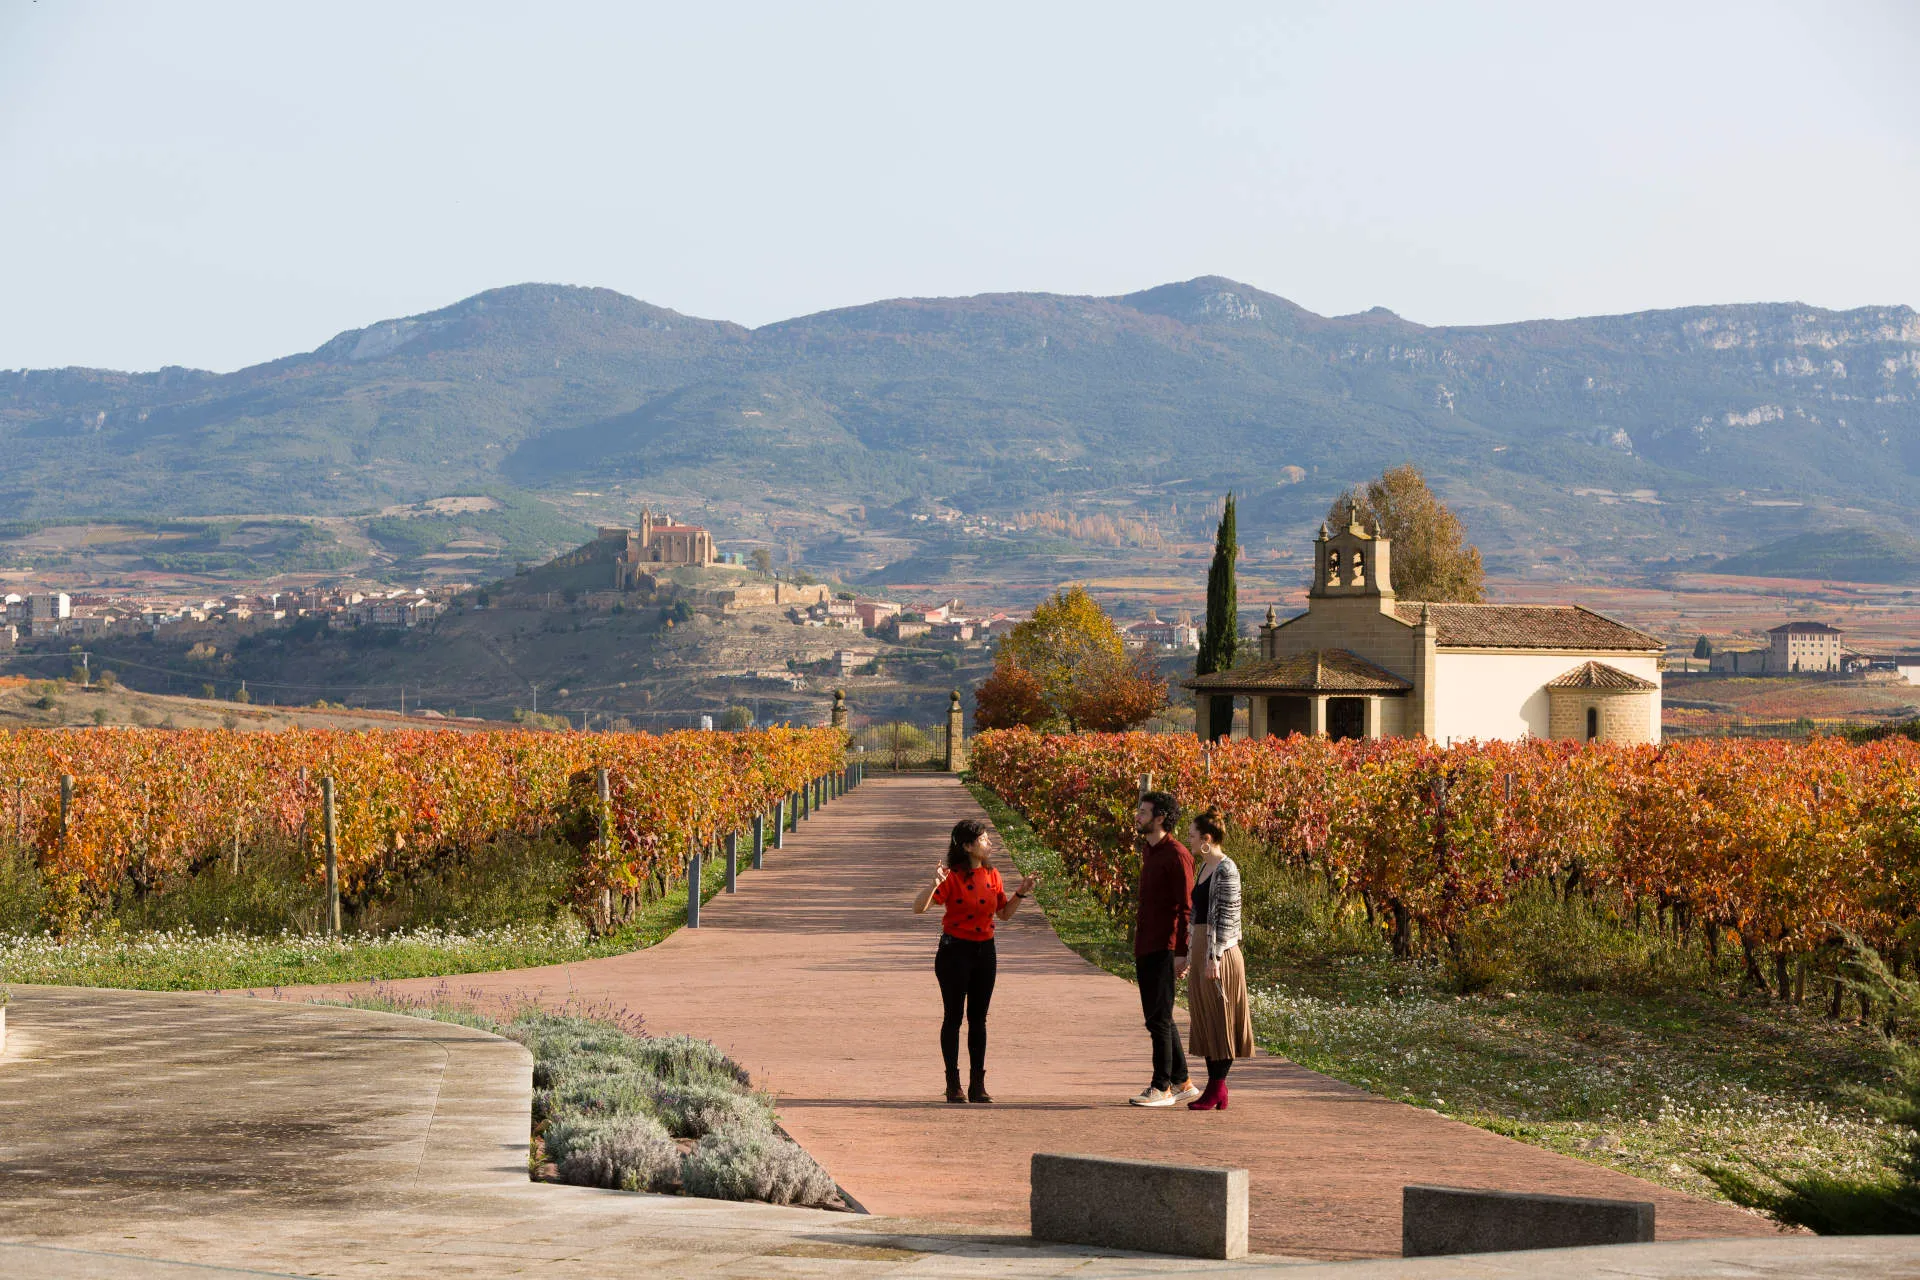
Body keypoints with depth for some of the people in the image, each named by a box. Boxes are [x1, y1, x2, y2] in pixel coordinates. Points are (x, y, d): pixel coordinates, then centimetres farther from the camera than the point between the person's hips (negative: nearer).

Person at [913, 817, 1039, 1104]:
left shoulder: (991, 875, 6)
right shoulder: (953, 876, -11)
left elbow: (1004, 913, 17)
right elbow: (918, 908, -17)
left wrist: (1021, 893, 2)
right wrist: (935, 884, -31)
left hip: (984, 950, 5)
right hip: (955, 950, -5)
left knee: (978, 1018, 8)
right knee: (954, 1017, 1)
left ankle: (978, 1085, 12)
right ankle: (953, 1084, 7)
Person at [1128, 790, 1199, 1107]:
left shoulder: (1176, 855, -13)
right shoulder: (1149, 852, 16)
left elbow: (1186, 906, -17)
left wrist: (1181, 952, -21)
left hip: (1163, 950, -10)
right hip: (1145, 948, 10)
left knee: (1159, 1018, -7)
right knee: (1158, 1018, 14)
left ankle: (1163, 1088, -1)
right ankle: (1182, 1083, 21)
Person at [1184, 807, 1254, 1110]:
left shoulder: (1226, 870, -14)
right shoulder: (1203, 867, 15)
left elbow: (1226, 916, -18)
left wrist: (1214, 957, -21)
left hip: (1219, 952, -10)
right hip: (1201, 950, 10)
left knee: (1220, 1021, -4)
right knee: (1204, 1022, 10)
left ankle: (1217, 1090, -1)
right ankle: (1215, 1089, 15)